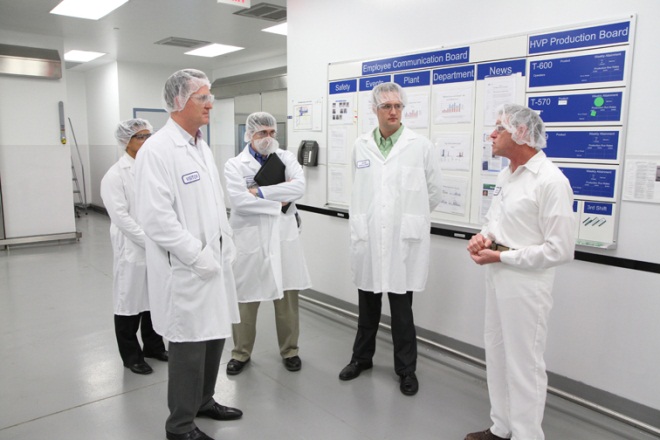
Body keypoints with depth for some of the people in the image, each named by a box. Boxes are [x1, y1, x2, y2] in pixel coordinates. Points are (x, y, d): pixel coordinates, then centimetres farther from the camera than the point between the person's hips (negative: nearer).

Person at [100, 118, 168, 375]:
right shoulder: (115, 175, -8)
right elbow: (121, 217, -15)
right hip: (132, 250, -5)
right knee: (131, 303, 8)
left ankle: (153, 346, 34)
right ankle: (131, 355, 26)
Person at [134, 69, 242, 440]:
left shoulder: (201, 146, 12)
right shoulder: (158, 149, -15)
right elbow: (156, 218, -22)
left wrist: (227, 249, 11)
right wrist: (199, 257, -19)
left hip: (215, 264, 8)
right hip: (186, 270, -8)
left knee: (214, 336, 18)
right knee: (190, 346, 4)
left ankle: (204, 400, 40)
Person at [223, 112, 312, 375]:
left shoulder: (286, 158, 7)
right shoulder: (234, 165, -1)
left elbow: (299, 186, -12)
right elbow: (239, 200, -18)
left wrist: (261, 191, -17)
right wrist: (279, 202, -13)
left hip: (284, 236, 2)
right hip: (250, 238, -2)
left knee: (287, 296, 10)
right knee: (246, 298, 9)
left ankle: (289, 349, 29)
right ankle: (241, 352, 28)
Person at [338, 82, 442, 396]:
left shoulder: (421, 146, -4)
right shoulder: (360, 146, 5)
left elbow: (434, 192, 4)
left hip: (404, 241, -3)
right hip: (367, 239, 3)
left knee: (402, 309, 7)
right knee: (367, 305, 17)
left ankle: (406, 369, 26)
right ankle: (362, 358, 37)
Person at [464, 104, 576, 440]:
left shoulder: (551, 182, -17)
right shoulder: (505, 175, 9)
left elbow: (560, 249, -20)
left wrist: (502, 256, -18)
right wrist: (484, 236, -1)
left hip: (525, 280, -9)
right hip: (497, 275, 9)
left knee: (524, 362, 4)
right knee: (497, 352, 18)